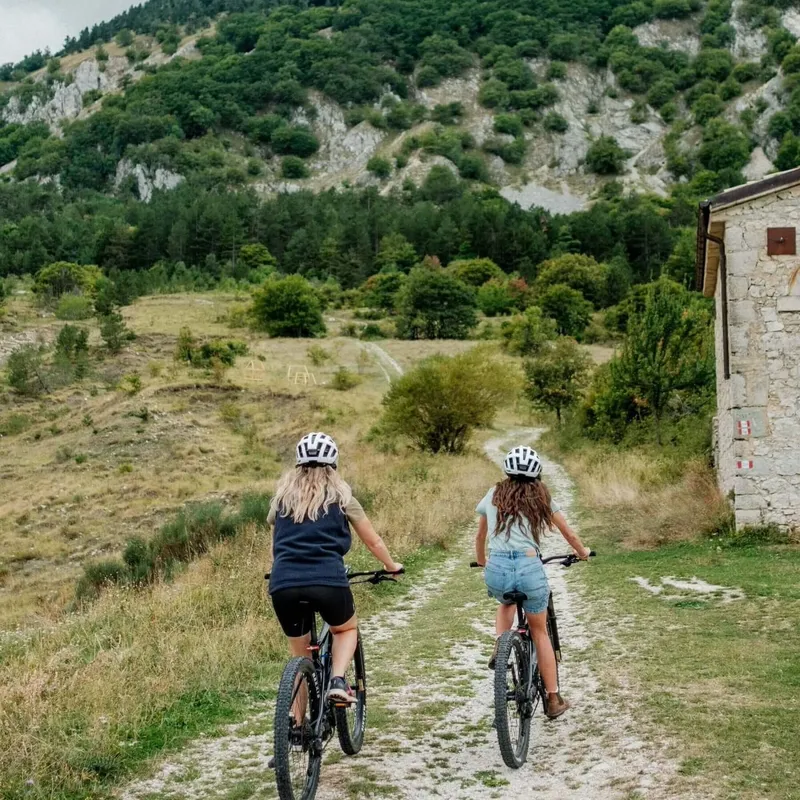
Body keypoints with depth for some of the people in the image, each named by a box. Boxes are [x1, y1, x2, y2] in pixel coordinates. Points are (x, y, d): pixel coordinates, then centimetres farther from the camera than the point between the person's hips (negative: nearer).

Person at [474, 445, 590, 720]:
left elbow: (480, 537, 28)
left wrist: (482, 563, 47)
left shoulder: (493, 496, 16)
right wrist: (582, 552, 42)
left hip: (496, 569, 1)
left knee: (506, 603, 38)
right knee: (540, 632, 19)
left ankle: (499, 646, 11)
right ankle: (553, 700, 23)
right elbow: (569, 535, 21)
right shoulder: (541, 497, 12)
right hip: (529, 568, -1)